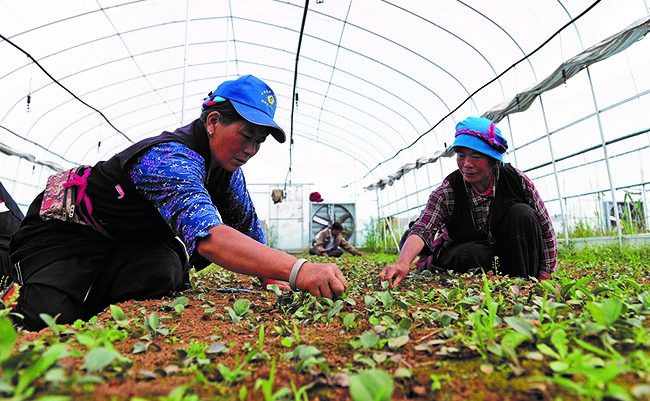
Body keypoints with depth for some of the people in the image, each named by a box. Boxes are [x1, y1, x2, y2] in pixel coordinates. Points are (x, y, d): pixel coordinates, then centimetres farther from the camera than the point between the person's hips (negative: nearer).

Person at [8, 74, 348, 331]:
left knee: (165, 272, -23)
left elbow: (249, 230, 1)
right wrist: (297, 270, -61)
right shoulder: (170, 158, -36)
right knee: (46, 322, -20)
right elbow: (207, 236, -53)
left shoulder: (226, 166, -7)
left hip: (130, 241, 6)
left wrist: (274, 278, -7)